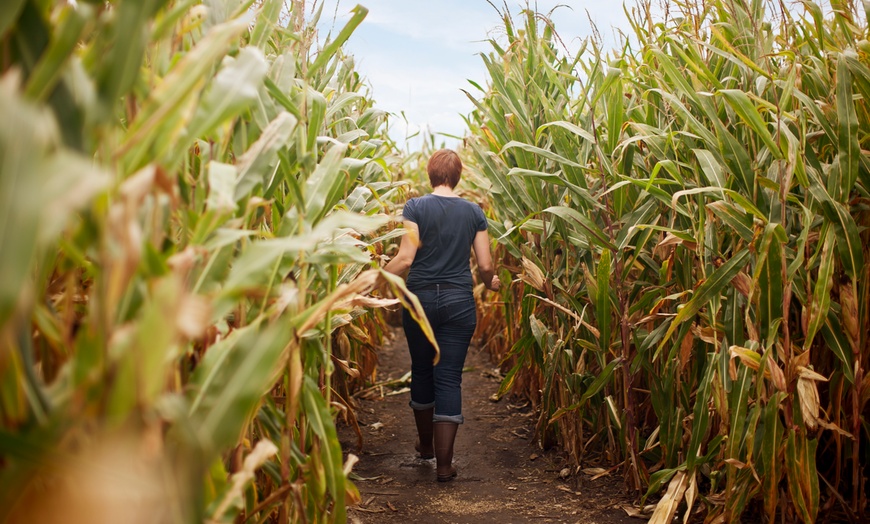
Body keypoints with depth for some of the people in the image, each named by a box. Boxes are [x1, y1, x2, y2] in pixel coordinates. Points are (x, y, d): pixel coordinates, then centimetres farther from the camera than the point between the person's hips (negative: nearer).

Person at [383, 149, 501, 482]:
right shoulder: (474, 212, 3)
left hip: (420, 298, -1)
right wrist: (490, 282, 24)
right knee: (450, 378, 2)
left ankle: (426, 444, 35)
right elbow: (485, 265, 3)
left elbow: (406, 258, -12)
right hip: (459, 301, 1)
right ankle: (444, 463, -1)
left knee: (422, 371, 18)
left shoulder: (416, 207, -4)